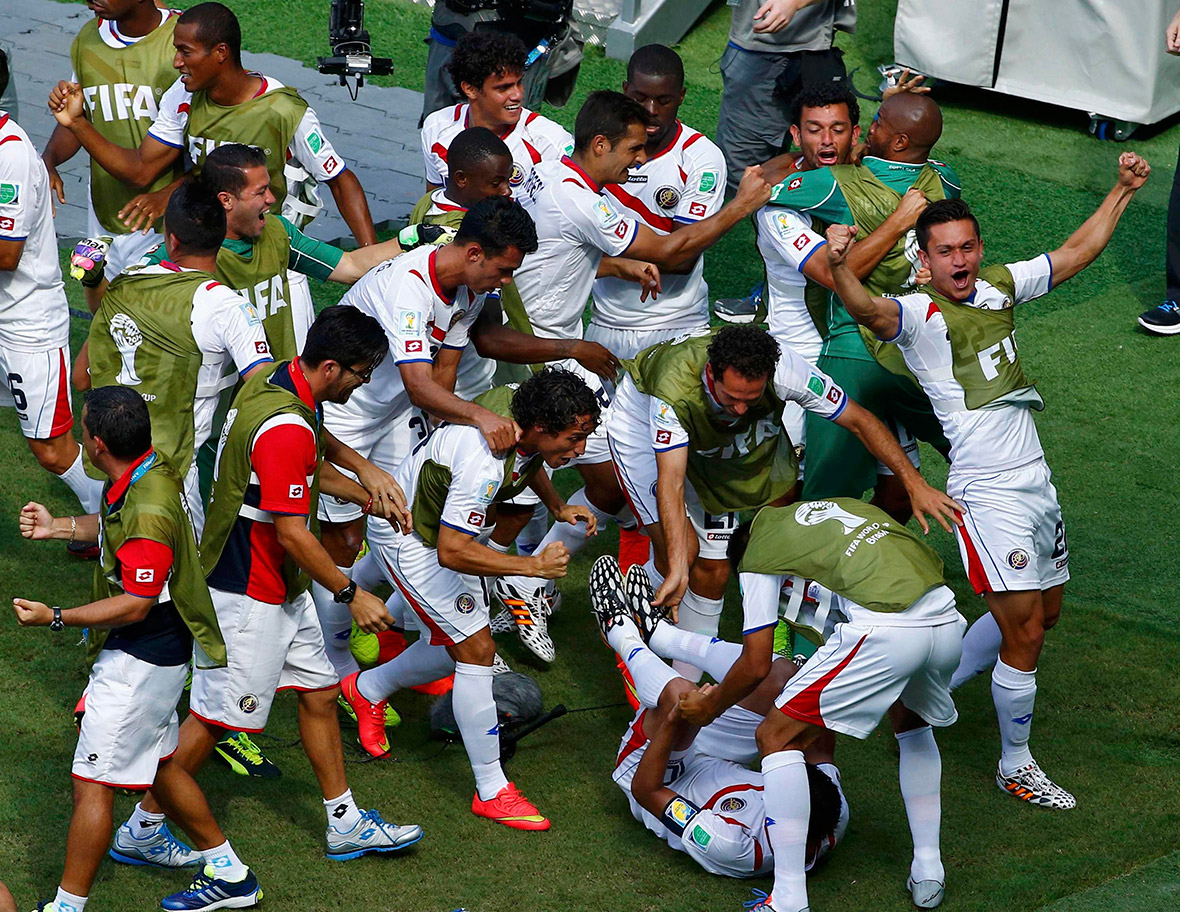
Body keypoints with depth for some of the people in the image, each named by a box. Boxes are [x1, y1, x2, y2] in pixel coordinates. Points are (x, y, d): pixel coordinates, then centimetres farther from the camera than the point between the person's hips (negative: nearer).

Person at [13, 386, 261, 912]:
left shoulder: (146, 511, -30)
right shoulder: (152, 468, 0)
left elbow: (135, 605, -25)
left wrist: (57, 618, -25)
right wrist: (59, 527, 17)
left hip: (138, 661, -11)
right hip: (158, 652, 11)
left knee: (92, 784, -5)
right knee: (159, 763, 23)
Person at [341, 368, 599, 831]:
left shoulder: (520, 404, -14)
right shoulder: (484, 462, -41)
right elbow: (451, 552, -39)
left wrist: (558, 506, 1)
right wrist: (533, 565, -38)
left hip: (455, 526, 9)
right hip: (408, 536, -9)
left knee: (453, 645, 18)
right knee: (477, 648, -12)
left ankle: (367, 689, 46)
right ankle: (492, 792, -4)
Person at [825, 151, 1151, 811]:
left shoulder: (1000, 287, 7)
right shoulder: (918, 316, -13)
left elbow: (1078, 252, 18)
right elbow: (867, 310, -35)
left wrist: (1124, 191, 12)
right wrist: (838, 266, -55)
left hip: (1036, 478, 8)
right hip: (988, 491, -8)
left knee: (1043, 611, 18)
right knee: (1024, 631, -5)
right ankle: (1017, 765, 12)